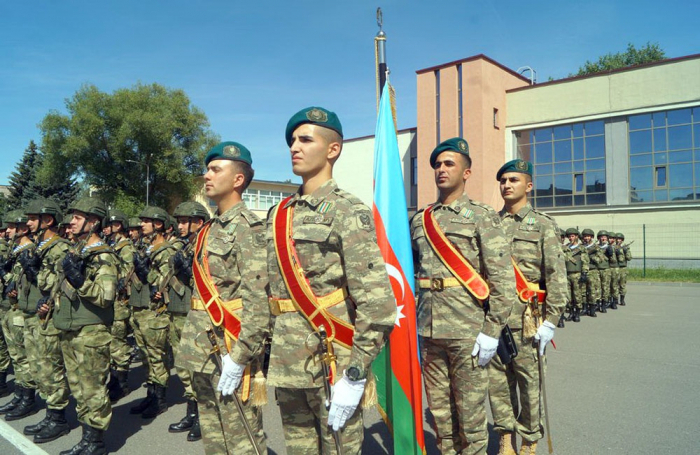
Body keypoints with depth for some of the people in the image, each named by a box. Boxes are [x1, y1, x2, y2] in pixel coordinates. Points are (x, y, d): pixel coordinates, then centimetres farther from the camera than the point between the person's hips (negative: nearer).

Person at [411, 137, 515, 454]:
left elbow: (503, 279, -7)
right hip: (429, 333, 4)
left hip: (467, 333, -4)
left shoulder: (482, 217, -2)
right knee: (439, 410, 14)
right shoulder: (420, 220, 12)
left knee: (470, 412, 5)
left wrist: (491, 332, -12)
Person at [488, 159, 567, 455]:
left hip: (526, 319, -3)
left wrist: (550, 322, -9)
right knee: (497, 381, 9)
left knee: (529, 383, 6)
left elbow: (556, 276, -4)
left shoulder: (543, 225, 2)